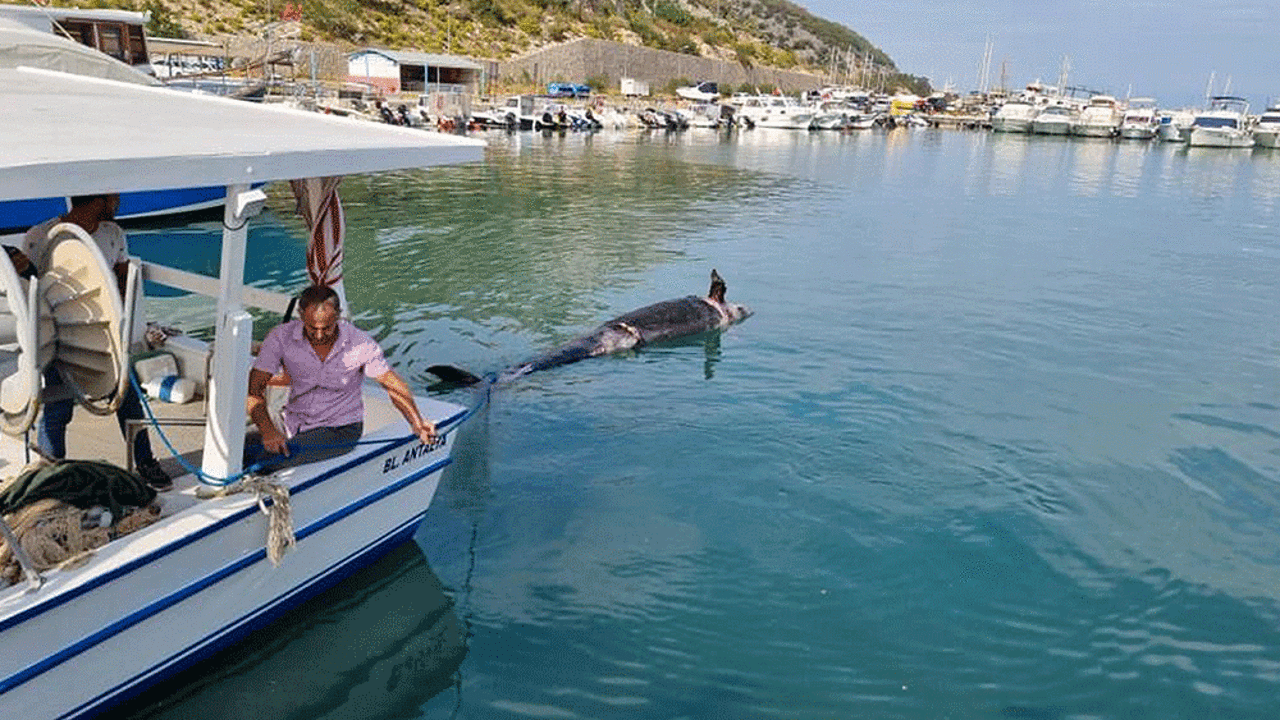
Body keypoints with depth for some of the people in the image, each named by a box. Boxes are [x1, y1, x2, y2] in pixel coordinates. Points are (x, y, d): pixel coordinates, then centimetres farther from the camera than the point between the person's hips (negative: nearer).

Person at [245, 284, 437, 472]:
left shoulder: (360, 344, -15)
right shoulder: (281, 337, -12)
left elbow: (392, 384, -1)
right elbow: (253, 389, -14)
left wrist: (417, 422, -11)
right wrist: (268, 430, -31)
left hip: (340, 429, -3)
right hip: (293, 426, 4)